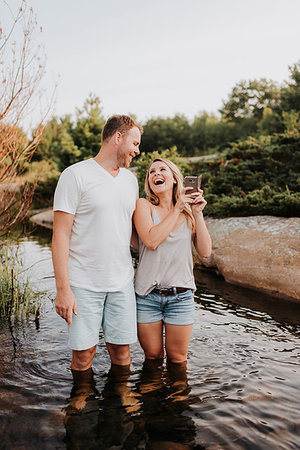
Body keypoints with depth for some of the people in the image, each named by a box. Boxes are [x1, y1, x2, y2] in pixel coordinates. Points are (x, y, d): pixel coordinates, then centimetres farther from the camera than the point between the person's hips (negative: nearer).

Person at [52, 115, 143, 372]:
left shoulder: (130, 179, 13)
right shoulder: (76, 175, -7)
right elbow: (61, 235, -10)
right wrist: (63, 289, -14)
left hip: (122, 282, 5)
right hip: (84, 284, -5)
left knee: (121, 352, 10)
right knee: (83, 355, 4)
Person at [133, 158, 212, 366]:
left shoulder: (189, 210, 5)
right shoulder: (143, 205, -3)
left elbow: (205, 251, -3)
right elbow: (151, 241, -20)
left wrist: (198, 213, -9)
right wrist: (177, 209, -14)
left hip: (181, 296, 2)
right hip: (147, 295, -1)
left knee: (177, 360, 13)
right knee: (153, 357, 15)